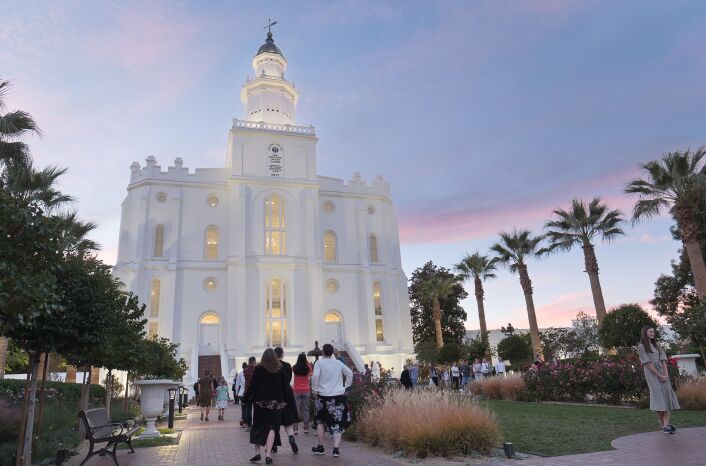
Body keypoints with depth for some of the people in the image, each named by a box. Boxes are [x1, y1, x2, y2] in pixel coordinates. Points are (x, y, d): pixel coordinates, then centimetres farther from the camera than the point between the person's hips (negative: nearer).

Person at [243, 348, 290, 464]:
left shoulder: (258, 368, -5)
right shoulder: (280, 369, 1)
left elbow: (253, 385, -8)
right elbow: (285, 385, 4)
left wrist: (246, 396, 6)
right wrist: (284, 400, 13)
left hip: (261, 402, -1)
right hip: (276, 403, 1)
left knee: (258, 427, 12)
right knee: (272, 427, 3)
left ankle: (257, 453, 11)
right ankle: (268, 455, -6)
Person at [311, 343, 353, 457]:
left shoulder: (319, 363, -5)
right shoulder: (339, 363, 6)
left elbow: (315, 376, -18)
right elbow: (350, 373, 11)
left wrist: (315, 389, -5)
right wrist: (345, 387, 16)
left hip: (324, 396, -2)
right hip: (339, 396, 2)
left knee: (321, 421, 18)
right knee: (338, 422, 6)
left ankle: (320, 447, 24)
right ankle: (336, 449, -4)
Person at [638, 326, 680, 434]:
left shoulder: (657, 346, 17)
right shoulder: (641, 346, -2)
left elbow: (663, 360, 7)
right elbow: (647, 363, -9)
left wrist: (666, 374, -8)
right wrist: (659, 375, -13)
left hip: (662, 373, 6)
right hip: (652, 374, -6)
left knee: (666, 396, -4)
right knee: (658, 397, -11)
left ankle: (666, 424, -7)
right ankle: (664, 425, -8)